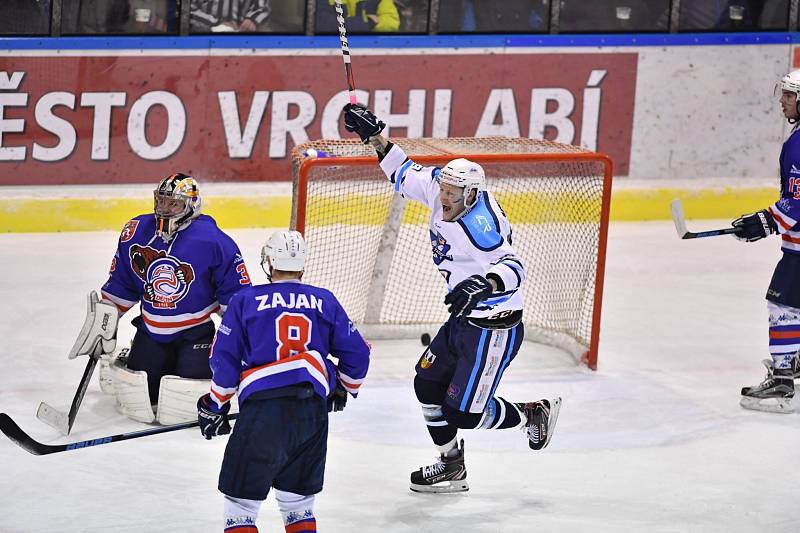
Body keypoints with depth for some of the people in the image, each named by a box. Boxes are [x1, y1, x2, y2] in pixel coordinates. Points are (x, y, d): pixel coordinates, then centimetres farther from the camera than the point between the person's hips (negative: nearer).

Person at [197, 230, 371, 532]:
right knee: (299, 502, 18)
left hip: (263, 406, -3)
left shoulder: (245, 300, 8)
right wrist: (345, 389, 33)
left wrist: (215, 404, 17)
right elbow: (356, 354, 14)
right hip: (314, 408, 3)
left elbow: (224, 359, 5)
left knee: (241, 501, 1)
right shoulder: (325, 302, 14)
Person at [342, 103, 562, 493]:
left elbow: (514, 267, -38)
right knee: (428, 385, 15)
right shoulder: (439, 187, -4)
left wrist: (485, 282, -56)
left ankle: (533, 415, 19)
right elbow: (405, 174, 14)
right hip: (463, 319, 9)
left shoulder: (479, 224, -29)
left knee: (463, 413, -5)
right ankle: (451, 468, 30)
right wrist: (373, 135, 8)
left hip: (495, 328, -9)